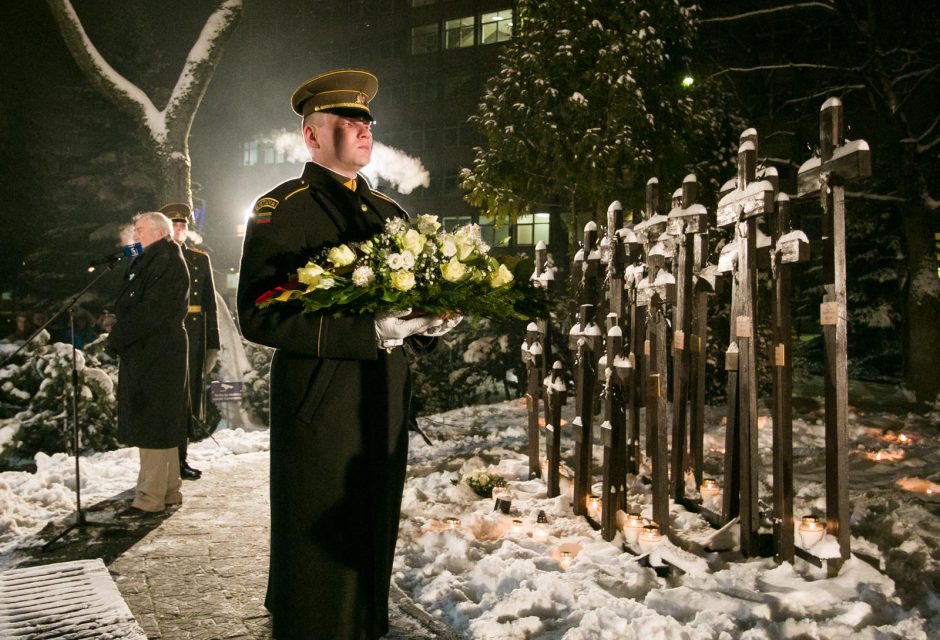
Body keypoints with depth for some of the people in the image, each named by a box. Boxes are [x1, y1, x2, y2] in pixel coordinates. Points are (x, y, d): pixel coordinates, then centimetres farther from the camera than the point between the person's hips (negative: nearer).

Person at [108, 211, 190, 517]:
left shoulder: (167, 262, -12)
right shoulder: (149, 262, 19)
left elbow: (152, 311, -20)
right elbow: (129, 305, 20)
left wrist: (119, 336, -12)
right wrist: (121, 334, 5)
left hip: (156, 356, -10)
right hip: (145, 353, 10)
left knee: (152, 424, -7)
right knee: (160, 424, 14)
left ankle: (150, 497, -2)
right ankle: (170, 490, 22)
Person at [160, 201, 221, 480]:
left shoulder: (200, 259, 13)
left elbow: (210, 304, 11)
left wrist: (213, 342, 5)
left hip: (193, 339, 3)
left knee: (188, 397, 8)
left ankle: (180, 459, 19)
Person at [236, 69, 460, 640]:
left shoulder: (389, 212, 16)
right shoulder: (283, 209, -4)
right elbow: (258, 316, -16)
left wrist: (431, 320, -3)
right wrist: (370, 332, -24)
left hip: (387, 403, 6)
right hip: (319, 405, -6)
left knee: (375, 543, 16)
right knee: (319, 555, 4)